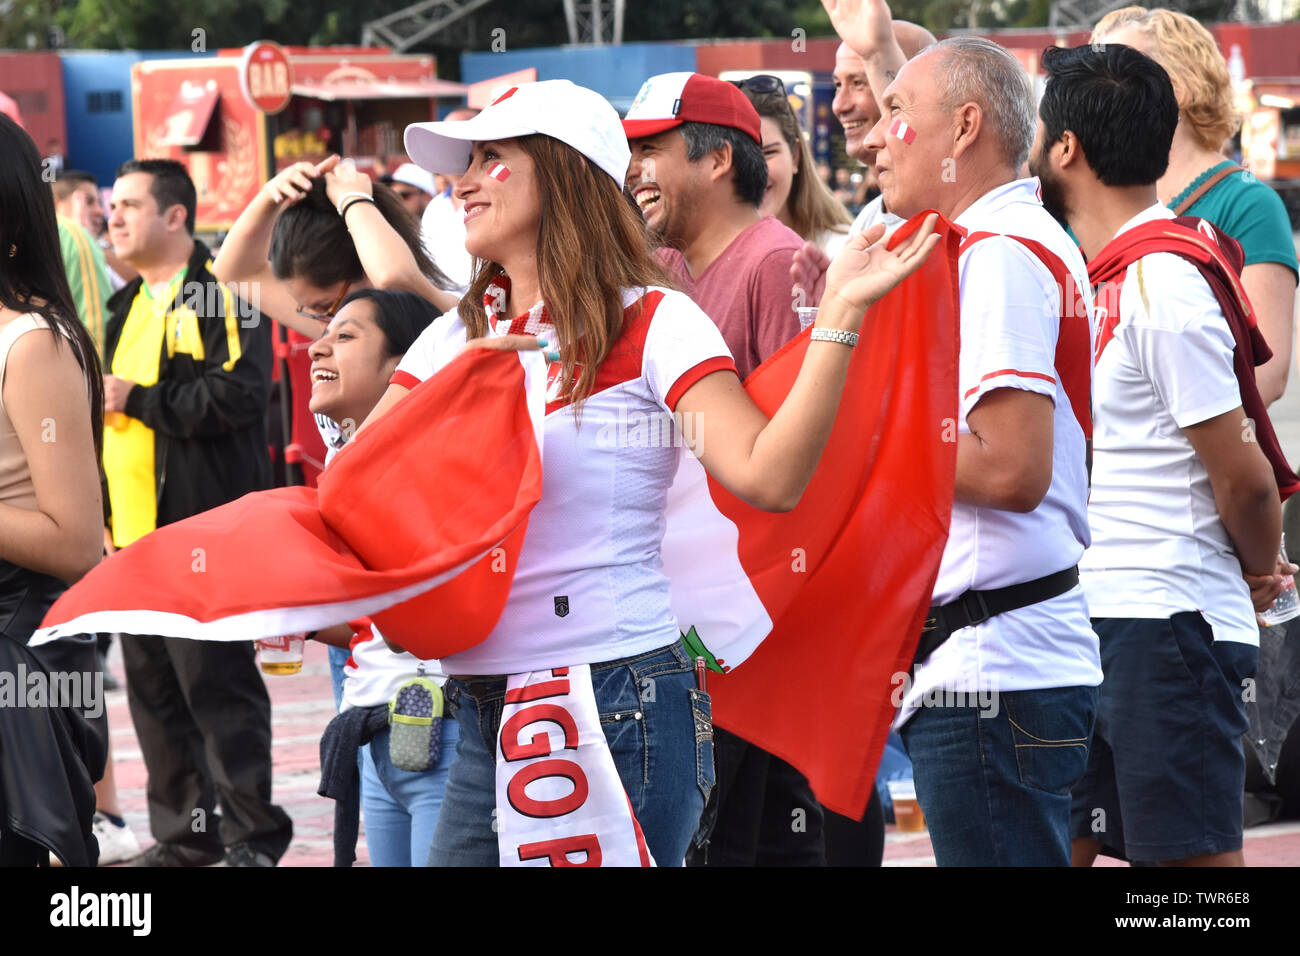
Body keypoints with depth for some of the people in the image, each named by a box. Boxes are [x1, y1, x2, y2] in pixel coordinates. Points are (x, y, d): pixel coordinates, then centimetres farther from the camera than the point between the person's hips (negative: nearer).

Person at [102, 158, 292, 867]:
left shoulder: (222, 293, -8)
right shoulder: (130, 305, 19)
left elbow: (236, 395, -21)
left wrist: (136, 399, -15)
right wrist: (105, 511, 19)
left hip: (201, 526, -9)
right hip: (135, 531, 9)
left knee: (216, 687, -6)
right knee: (153, 689, 10)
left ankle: (252, 836, 2)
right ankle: (183, 834, 18)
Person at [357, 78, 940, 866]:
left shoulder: (650, 323, -4)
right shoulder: (454, 340, 15)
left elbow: (769, 476, -16)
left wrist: (841, 312, -21)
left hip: (616, 706, -6)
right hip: (484, 717, 6)